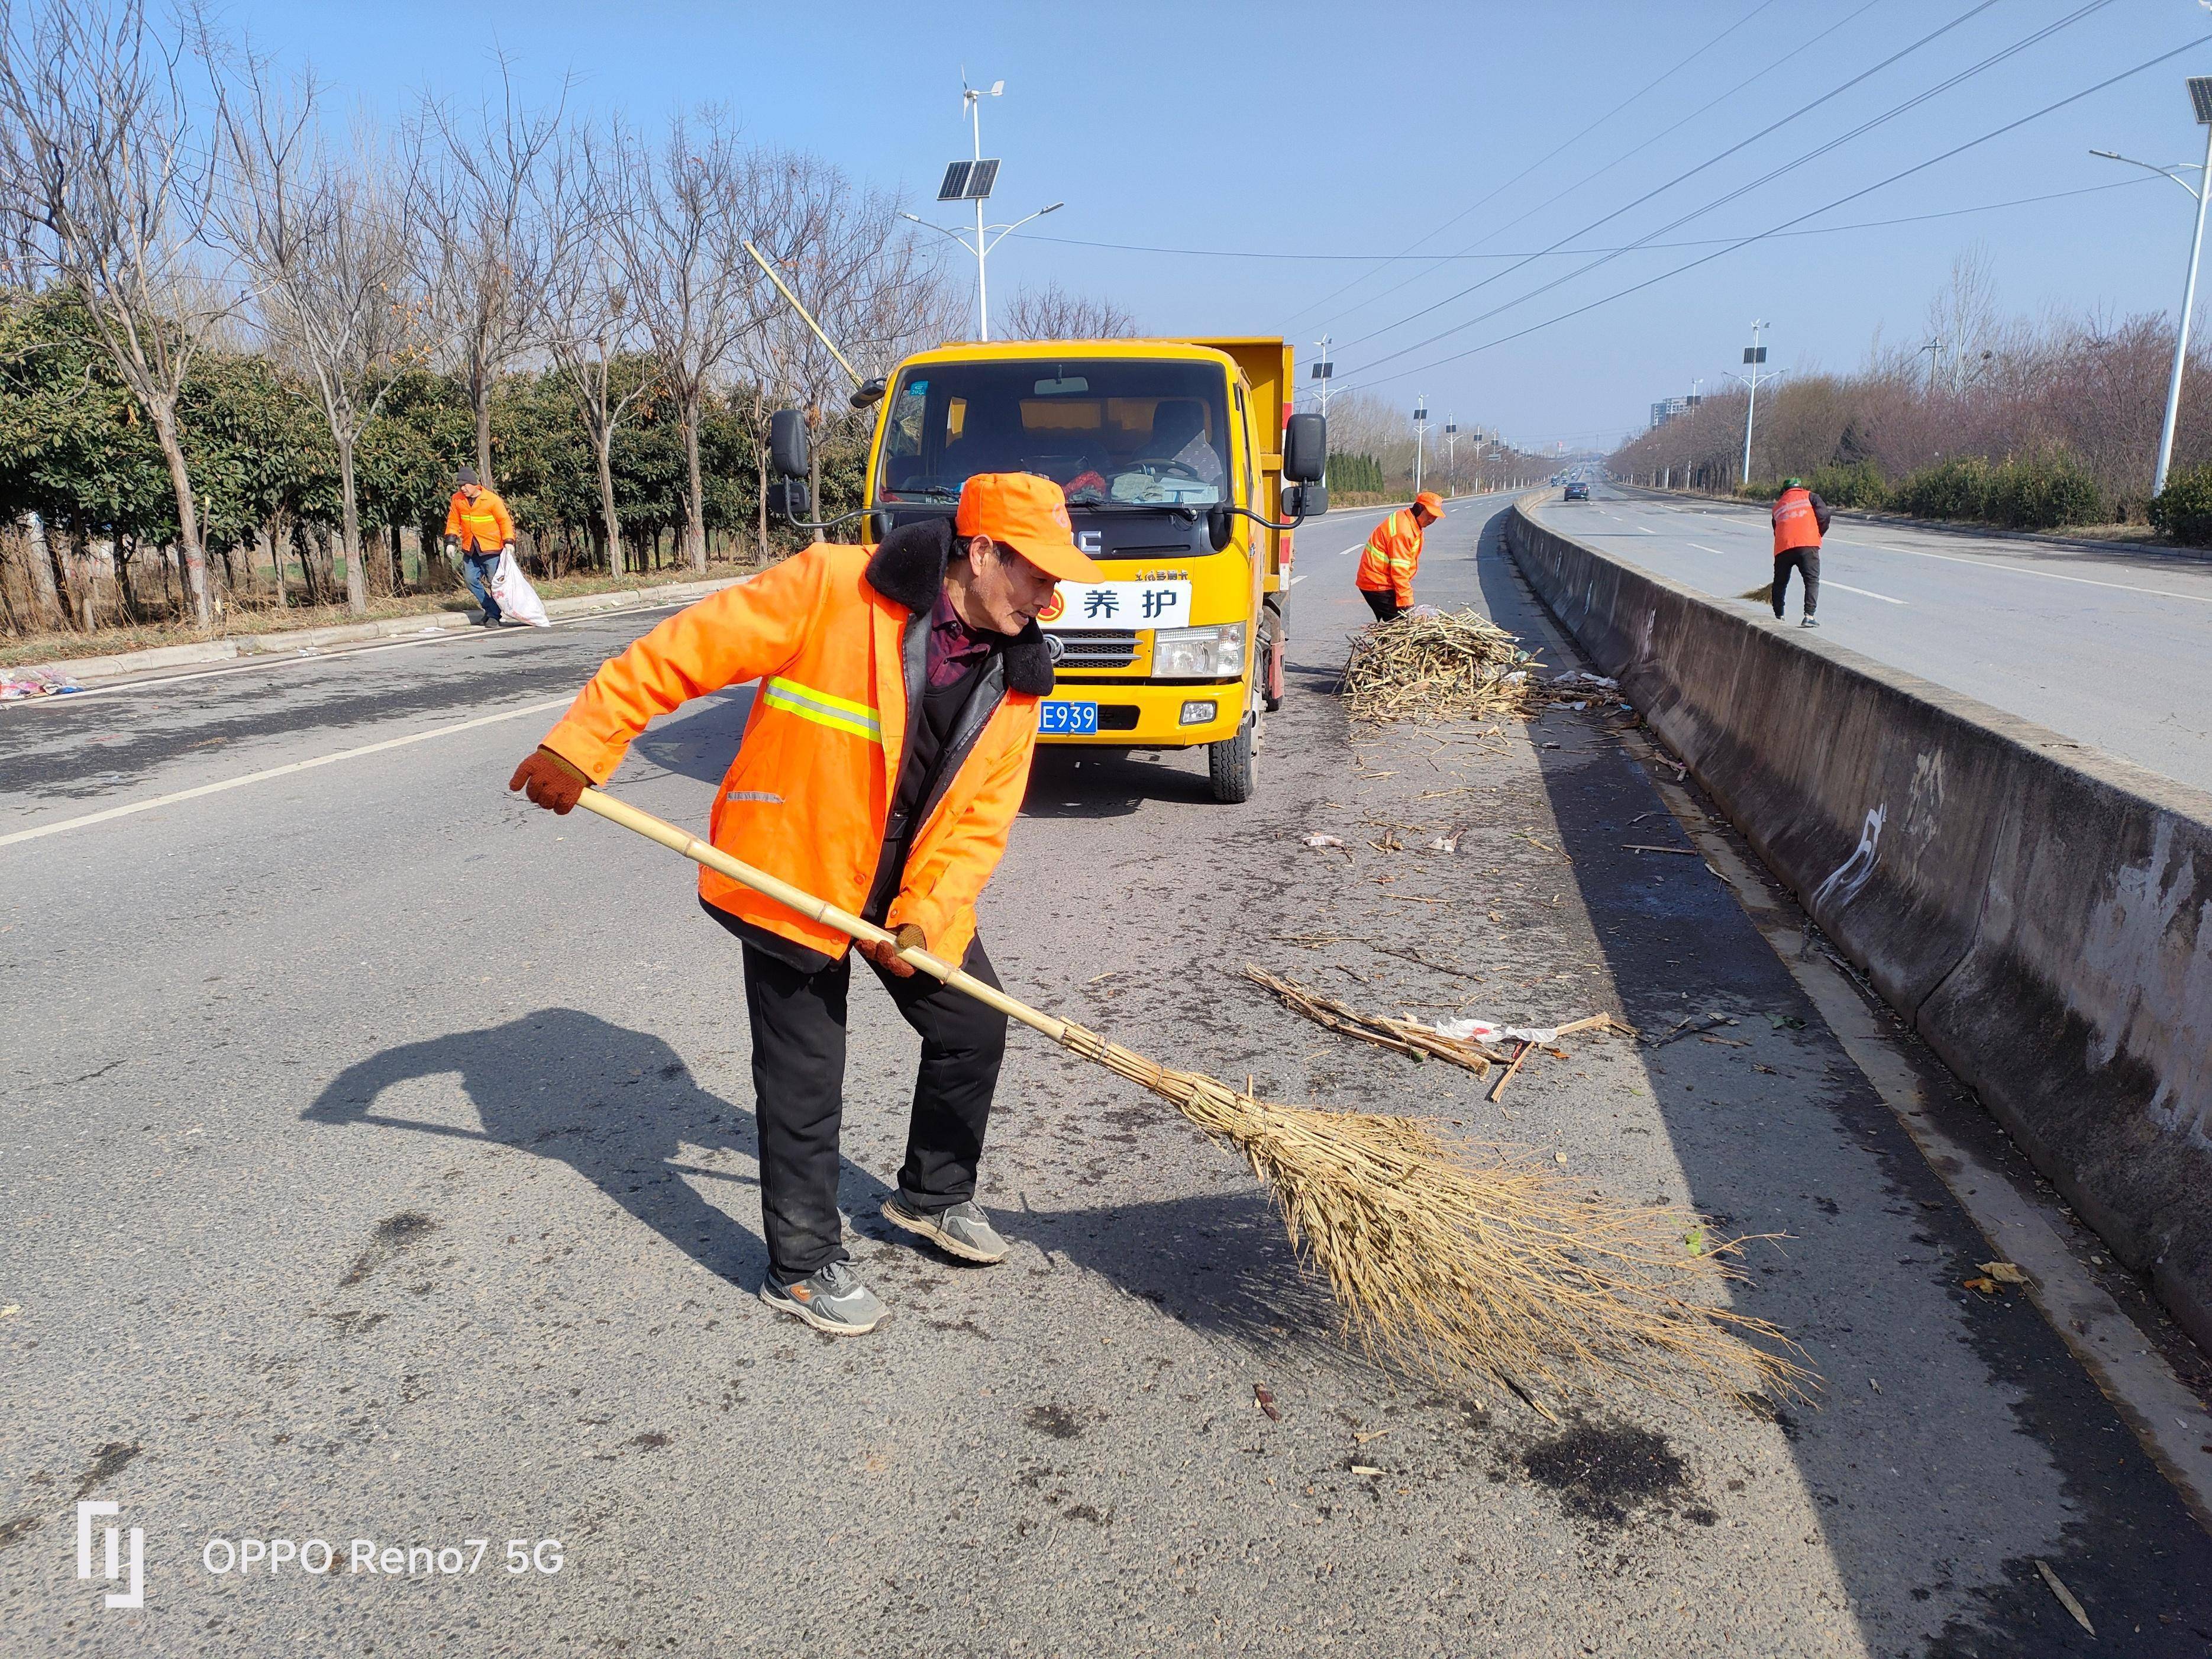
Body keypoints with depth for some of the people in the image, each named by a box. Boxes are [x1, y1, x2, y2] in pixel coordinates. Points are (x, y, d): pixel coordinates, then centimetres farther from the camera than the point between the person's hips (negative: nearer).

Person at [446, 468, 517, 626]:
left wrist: (508, 541, -16)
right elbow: (453, 521, 9)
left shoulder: (492, 499, -12)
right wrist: (451, 541, 1)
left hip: (492, 548, -5)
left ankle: (494, 616, 5)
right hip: (470, 549, 5)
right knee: (471, 579, 2)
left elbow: (505, 520, -7)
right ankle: (490, 607, 16)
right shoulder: (457, 499, 2)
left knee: (495, 583, -3)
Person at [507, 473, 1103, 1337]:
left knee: (973, 1029, 15)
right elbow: (683, 652, -19)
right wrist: (579, 746, -20)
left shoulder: (1017, 676, -3)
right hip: (790, 875, -6)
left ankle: (934, 1193, 40)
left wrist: (927, 912, -17)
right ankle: (804, 1266, 22)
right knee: (804, 1080, 2)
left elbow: (984, 815, -3)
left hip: (916, 890, 6)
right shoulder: (831, 587, -21)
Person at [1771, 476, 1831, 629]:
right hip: (1807, 545, -3)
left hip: (1783, 548, 3)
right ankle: (1809, 616, -17)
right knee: (1812, 580, -3)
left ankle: (1778, 616, 20)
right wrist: (1819, 535, 19)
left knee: (1780, 583, 17)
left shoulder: (1778, 505, 27)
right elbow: (1824, 515, 3)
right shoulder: (1809, 496, 16)